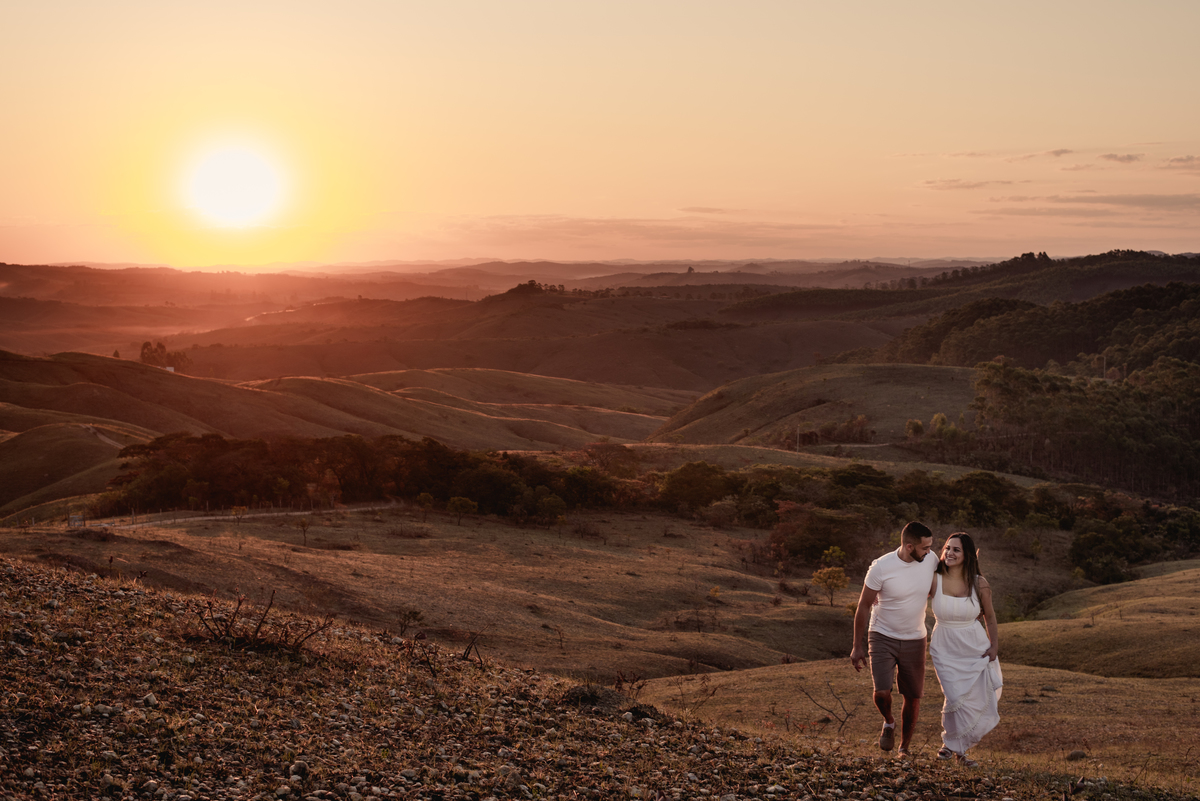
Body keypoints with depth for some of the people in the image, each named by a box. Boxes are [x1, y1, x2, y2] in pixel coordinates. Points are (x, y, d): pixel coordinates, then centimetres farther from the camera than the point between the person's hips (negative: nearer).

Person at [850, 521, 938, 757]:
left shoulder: (931, 561, -9)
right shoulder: (881, 567, -19)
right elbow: (863, 606, -8)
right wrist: (857, 647, -5)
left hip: (914, 640, 3)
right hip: (882, 637, -3)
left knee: (913, 698, 6)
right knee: (882, 693, -17)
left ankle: (904, 748, 27)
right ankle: (888, 723, 18)